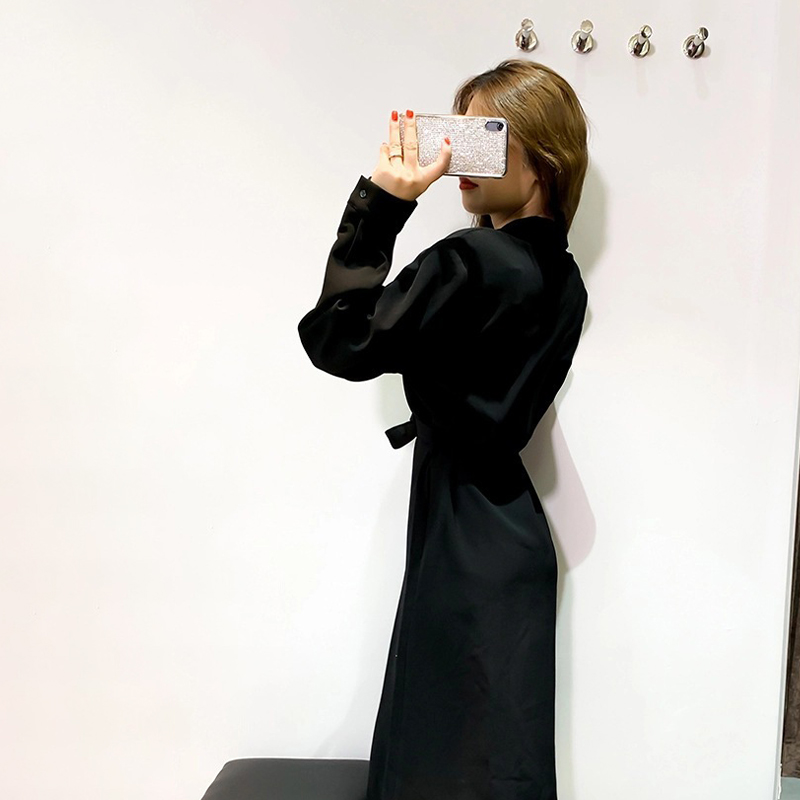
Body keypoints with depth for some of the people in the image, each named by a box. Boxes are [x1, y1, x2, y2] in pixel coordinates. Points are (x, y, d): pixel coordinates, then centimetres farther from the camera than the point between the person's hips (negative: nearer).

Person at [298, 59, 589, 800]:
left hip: (465, 551, -9)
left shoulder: (470, 262, -21)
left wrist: (382, 203, -16)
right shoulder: (562, 280, 6)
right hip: (513, 538, 9)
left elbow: (339, 340, -16)